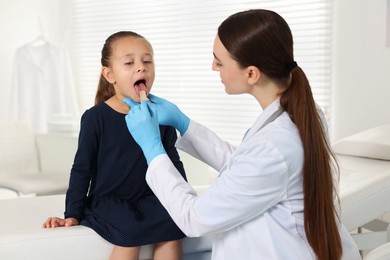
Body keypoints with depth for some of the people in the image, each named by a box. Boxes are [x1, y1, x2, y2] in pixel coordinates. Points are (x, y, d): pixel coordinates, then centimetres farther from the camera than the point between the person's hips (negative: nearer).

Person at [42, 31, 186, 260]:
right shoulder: (96, 118, -8)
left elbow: (173, 163, 11)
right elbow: (82, 168, -2)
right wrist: (72, 214, -4)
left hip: (148, 199, 4)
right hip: (107, 202, -3)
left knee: (172, 226, -22)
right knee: (131, 234, -29)